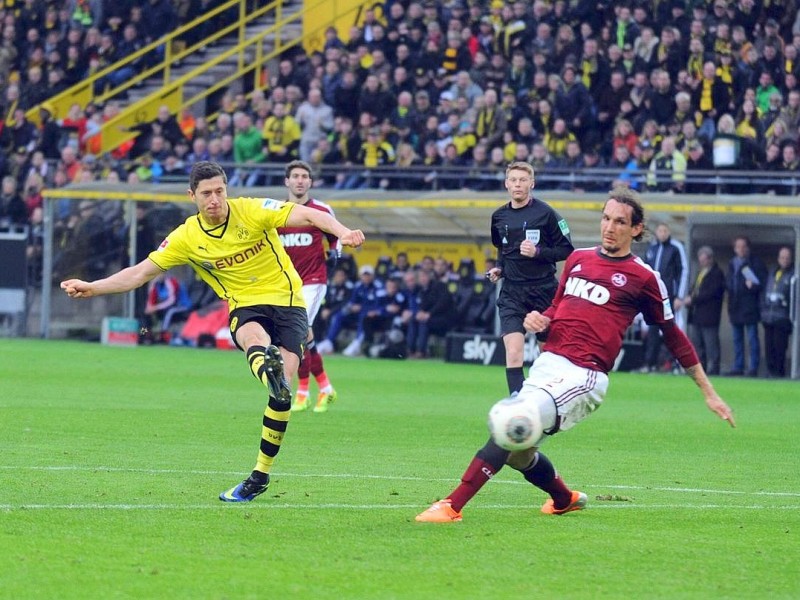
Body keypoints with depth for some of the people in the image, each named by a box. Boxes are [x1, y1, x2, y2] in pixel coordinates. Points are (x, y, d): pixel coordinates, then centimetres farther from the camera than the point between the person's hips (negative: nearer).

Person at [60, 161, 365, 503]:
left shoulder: (252, 211, -7)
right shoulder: (187, 238, 0)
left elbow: (308, 216, -16)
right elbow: (141, 273, 5)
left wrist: (342, 232, -34)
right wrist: (93, 288, -5)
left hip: (287, 303, -1)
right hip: (245, 308, 1)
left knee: (282, 391, -18)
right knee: (254, 339, -38)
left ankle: (260, 476, -7)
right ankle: (269, 369, -76)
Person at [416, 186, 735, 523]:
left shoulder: (643, 278, 1)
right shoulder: (577, 259, 17)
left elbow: (674, 337, 8)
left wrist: (709, 393, 10)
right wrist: (539, 321, 5)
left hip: (585, 376, -7)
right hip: (547, 365, 7)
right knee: (517, 454, 9)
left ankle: (453, 506, -29)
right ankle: (565, 499, 40)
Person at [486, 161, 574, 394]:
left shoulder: (545, 213, -7)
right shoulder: (499, 216, 8)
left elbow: (567, 250, -6)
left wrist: (538, 252, -19)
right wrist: (498, 267, 9)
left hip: (544, 290, -2)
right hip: (512, 294, 3)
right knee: (513, 353, -13)